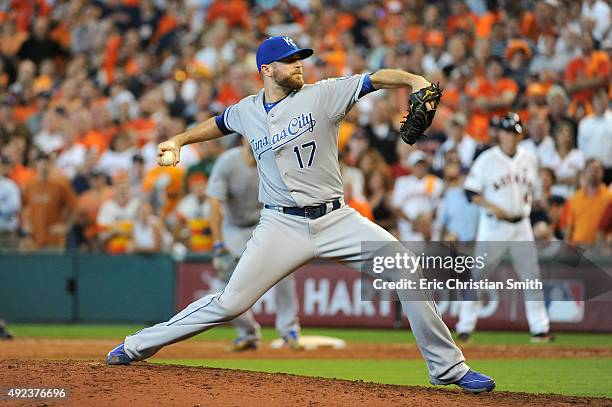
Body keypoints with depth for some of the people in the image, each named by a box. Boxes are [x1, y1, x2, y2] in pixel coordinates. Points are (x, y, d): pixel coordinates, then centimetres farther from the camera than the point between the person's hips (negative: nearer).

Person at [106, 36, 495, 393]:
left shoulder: (321, 94, -1)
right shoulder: (246, 112, 8)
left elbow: (375, 79, -14)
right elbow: (220, 123, 32)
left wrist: (414, 80, -31)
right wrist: (179, 140, 22)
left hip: (336, 219, 0)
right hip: (283, 226, 0)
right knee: (230, 303, -6)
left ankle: (447, 366, -4)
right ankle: (139, 346, 10)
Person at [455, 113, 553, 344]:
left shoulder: (529, 159, 7)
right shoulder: (487, 160, -6)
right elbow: (470, 192, -5)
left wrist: (526, 206, 6)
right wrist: (492, 207, -18)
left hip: (521, 226, 4)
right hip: (493, 226, -4)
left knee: (531, 276, -2)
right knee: (477, 274, -2)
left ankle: (539, 329, 2)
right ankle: (465, 327, 6)